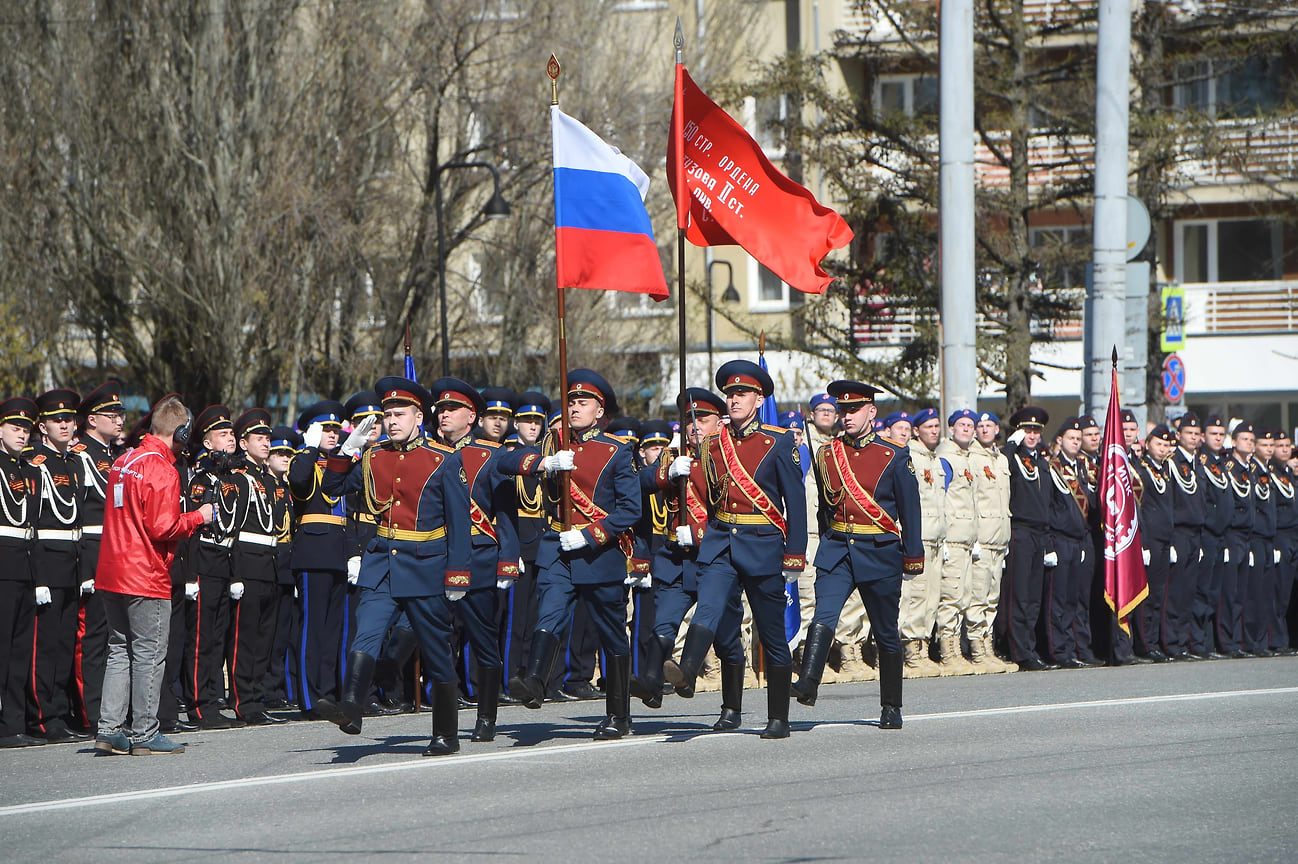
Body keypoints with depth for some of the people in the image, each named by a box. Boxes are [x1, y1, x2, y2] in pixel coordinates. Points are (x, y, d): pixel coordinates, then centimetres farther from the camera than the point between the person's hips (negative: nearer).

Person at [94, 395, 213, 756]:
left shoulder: (124, 462, 12)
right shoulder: (162, 470, -15)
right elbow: (163, 528, -20)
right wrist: (198, 516, -5)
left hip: (112, 573, 8)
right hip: (147, 577, -8)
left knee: (120, 651, 12)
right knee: (149, 654, -1)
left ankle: (109, 730, 8)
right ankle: (145, 735, 1)